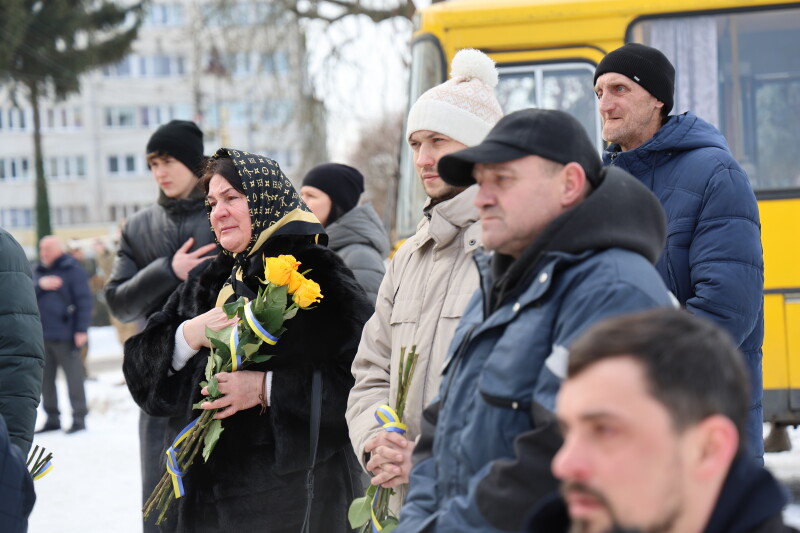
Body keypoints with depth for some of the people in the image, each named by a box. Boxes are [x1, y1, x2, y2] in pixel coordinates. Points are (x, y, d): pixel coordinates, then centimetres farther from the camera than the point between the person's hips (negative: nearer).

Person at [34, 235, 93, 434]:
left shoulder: (72, 270, -5)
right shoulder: (39, 271, 15)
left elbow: (84, 300, -9)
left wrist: (82, 330, -15)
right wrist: (40, 285, -12)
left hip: (64, 336, -7)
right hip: (42, 335, 7)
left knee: (73, 377, -4)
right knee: (45, 379, 10)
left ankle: (79, 418, 1)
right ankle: (52, 419, 19)